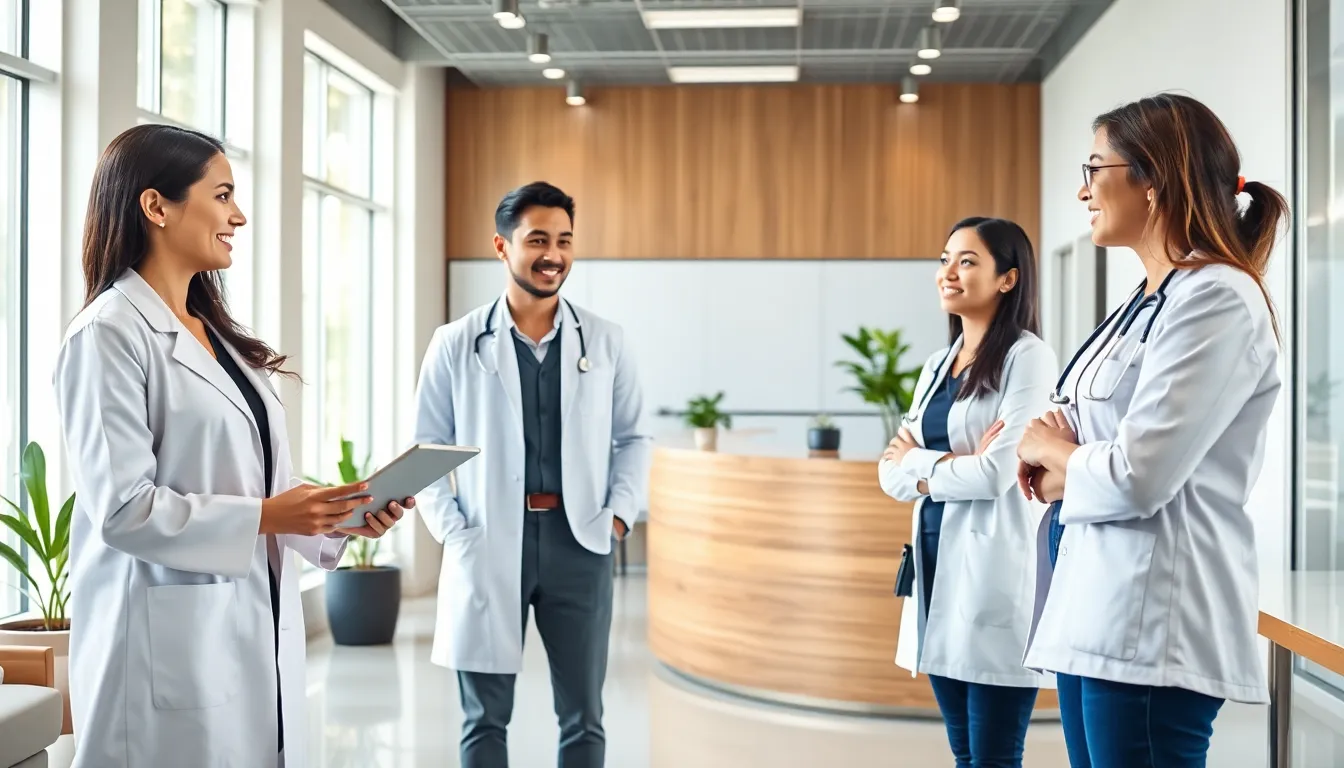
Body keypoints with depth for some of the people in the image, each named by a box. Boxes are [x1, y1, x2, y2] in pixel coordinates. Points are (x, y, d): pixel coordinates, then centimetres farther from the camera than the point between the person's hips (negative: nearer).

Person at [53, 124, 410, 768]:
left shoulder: (215, 334, 16)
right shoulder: (110, 333, -10)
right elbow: (123, 508, -17)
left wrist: (340, 517, -1)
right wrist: (266, 517, -19)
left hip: (258, 634, 8)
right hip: (170, 646, -8)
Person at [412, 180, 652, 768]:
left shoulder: (605, 341, 5)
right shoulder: (456, 344, 1)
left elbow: (633, 438, 12)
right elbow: (427, 447, 4)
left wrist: (618, 514, -1)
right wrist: (453, 532, -5)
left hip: (578, 542, 1)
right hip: (489, 545, -1)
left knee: (583, 717, 8)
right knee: (485, 718, 9)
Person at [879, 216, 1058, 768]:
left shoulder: (1026, 357, -8)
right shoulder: (937, 365, 14)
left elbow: (998, 473, -17)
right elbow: (892, 473, 8)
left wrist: (918, 464, -1)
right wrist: (949, 463, -11)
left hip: (995, 568, -7)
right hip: (938, 560, 7)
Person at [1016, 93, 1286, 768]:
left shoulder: (1217, 299, -13)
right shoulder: (1146, 302, 15)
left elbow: (1138, 477, -21)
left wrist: (1055, 453, -2)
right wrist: (1058, 471, -2)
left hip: (1152, 622, -9)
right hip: (1092, 609, 9)